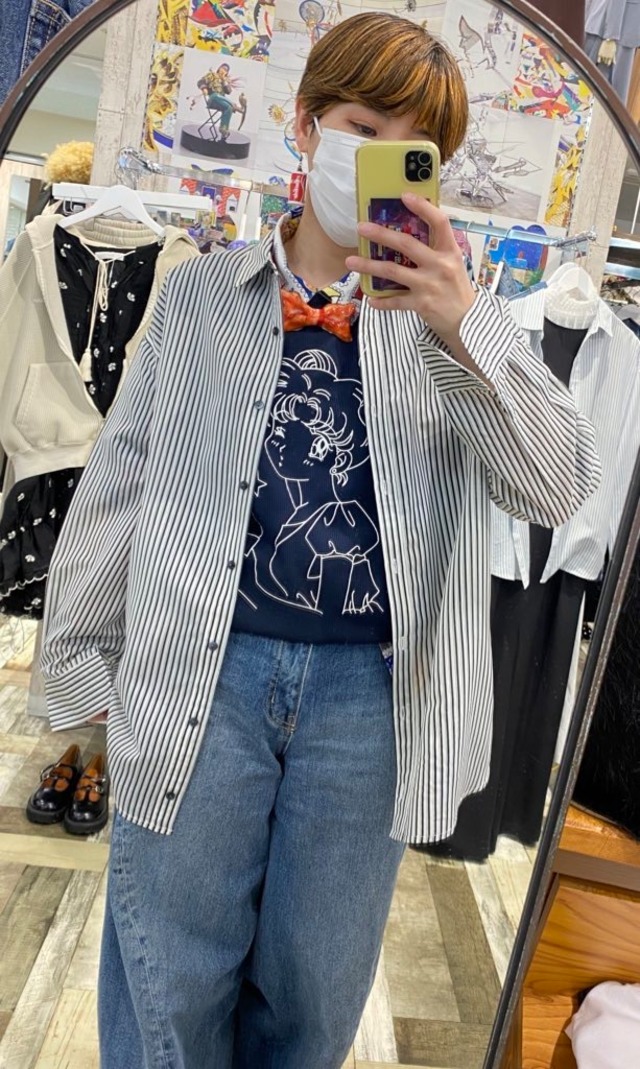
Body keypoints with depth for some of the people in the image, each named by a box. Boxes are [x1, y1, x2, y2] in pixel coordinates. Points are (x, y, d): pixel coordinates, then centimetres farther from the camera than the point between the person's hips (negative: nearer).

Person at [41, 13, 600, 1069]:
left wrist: (461, 327, -20)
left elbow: (559, 487, -6)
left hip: (373, 687, 1)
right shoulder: (203, 293, 6)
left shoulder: (454, 315, 6)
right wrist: (79, 654, 12)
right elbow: (121, 480, 8)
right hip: (203, 668, 0)